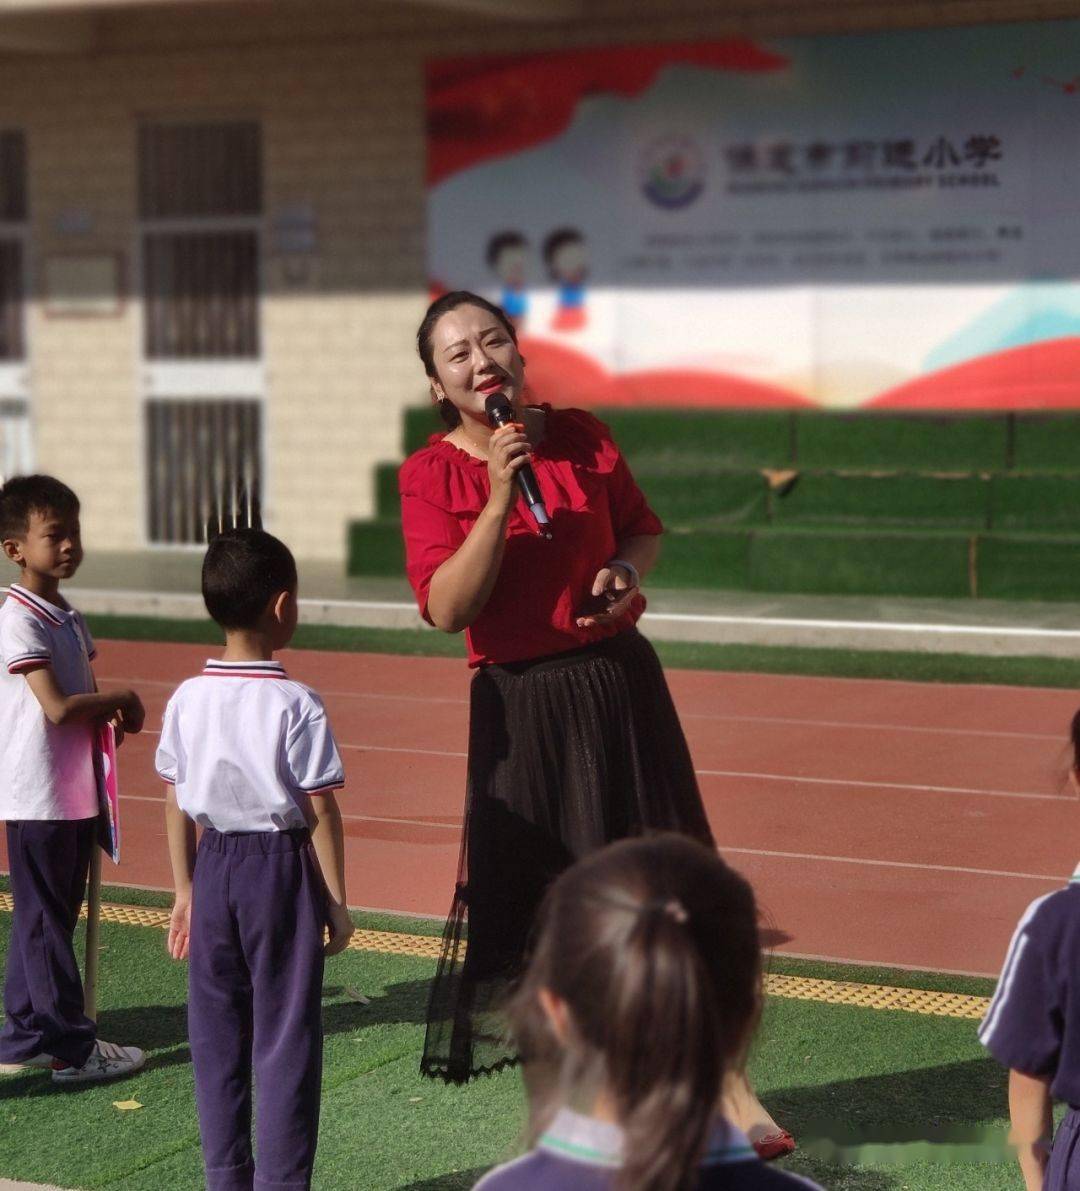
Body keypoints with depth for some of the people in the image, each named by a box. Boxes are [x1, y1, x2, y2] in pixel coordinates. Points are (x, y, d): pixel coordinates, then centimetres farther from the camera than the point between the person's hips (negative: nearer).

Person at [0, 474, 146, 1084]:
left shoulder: (68, 617, 13)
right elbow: (57, 706, -23)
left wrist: (112, 713, 0)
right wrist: (119, 701, -10)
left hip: (76, 792, 9)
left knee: (51, 916, 14)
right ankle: (72, 1048, 4)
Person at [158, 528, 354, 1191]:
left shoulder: (187, 700, -1)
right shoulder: (296, 705, -14)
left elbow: (177, 806, 5)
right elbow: (320, 811, -11)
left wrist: (185, 890, 14)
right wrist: (336, 900, -2)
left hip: (214, 868, 5)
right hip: (283, 867, -4)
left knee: (217, 1034, 13)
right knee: (286, 1036, 3)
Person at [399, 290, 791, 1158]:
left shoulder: (582, 437, 1)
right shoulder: (431, 474, -7)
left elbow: (643, 527, 16)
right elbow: (448, 608, -16)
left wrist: (626, 573, -5)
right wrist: (500, 498, -22)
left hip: (622, 684, 2)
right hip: (521, 704, -2)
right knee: (540, 899, 5)